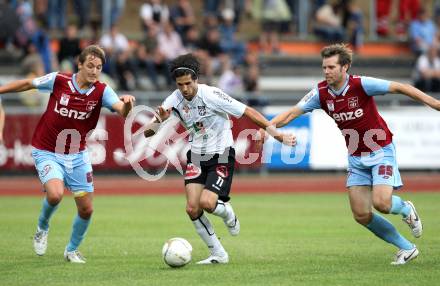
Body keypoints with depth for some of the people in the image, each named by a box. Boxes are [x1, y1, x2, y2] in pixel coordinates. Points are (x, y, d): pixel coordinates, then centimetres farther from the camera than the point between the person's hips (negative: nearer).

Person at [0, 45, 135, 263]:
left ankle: (72, 250, 31)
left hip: (77, 155, 3)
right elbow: (27, 84, 2)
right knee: (55, 194, -28)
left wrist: (127, 103, -49)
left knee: (86, 209, 3)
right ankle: (42, 228, 5)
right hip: (47, 153, -3)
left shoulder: (102, 91, -10)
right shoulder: (58, 81, -14)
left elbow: (123, 111, -27)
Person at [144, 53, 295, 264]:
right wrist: (160, 121, -28)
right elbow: (146, 133, -5)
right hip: (196, 156, 5)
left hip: (221, 155, -5)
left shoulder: (211, 95, -20)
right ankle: (218, 254, 9)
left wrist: (277, 134, -18)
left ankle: (228, 213, 16)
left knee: (206, 202, -22)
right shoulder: (174, 101, -7)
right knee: (192, 208, -9)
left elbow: (247, 112, -16)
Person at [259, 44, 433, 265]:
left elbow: (400, 88, -17)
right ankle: (407, 248, 14)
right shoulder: (321, 93, -7)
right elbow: (293, 112, -5)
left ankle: (406, 209, 14)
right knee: (361, 215, -2)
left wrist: (433, 102, -21)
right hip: (356, 158, 5)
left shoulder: (361, 85, -20)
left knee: (381, 202, -24)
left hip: (381, 151, -5)